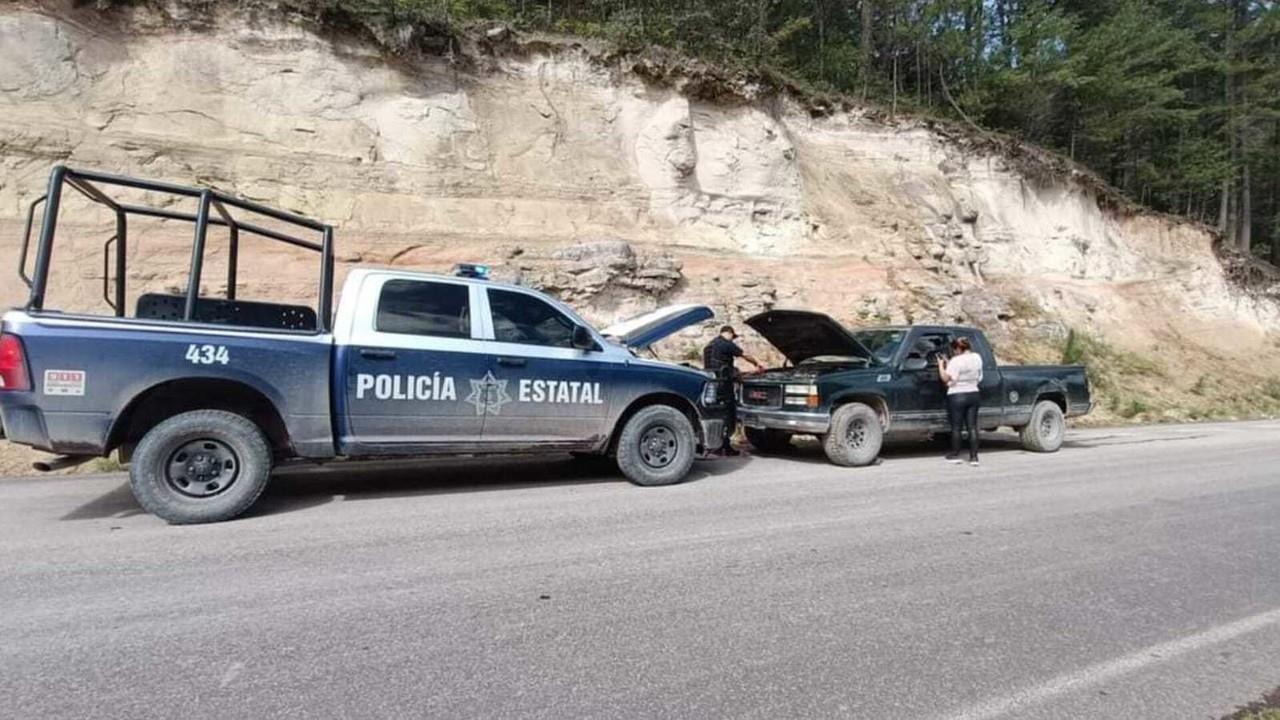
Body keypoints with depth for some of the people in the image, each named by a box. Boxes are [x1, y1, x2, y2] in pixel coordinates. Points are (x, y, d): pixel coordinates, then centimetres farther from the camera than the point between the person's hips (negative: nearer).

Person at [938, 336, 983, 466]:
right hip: (973, 394, 6)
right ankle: (974, 456, 5)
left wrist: (941, 365, -6)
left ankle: (955, 454, 14)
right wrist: (949, 364, 16)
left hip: (957, 396, -6)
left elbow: (946, 378, -21)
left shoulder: (956, 361, -16)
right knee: (972, 427, 6)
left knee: (956, 427, 5)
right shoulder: (977, 358, 6)